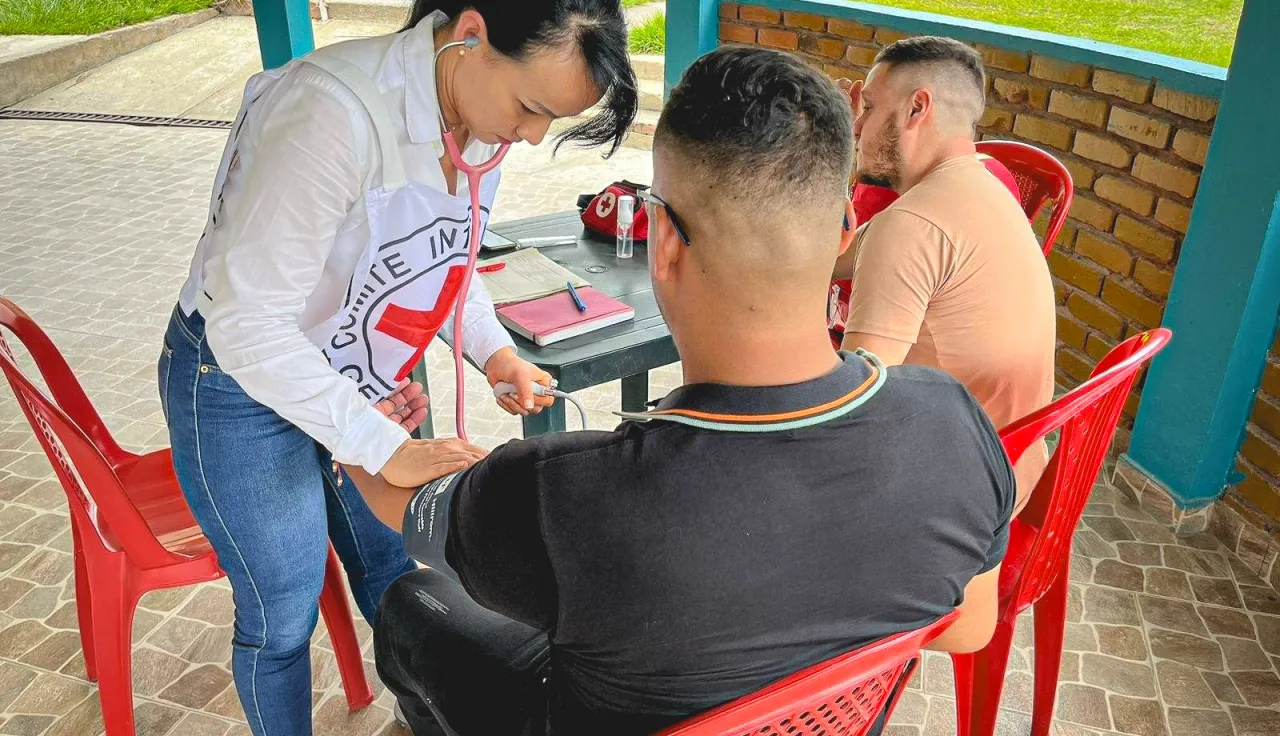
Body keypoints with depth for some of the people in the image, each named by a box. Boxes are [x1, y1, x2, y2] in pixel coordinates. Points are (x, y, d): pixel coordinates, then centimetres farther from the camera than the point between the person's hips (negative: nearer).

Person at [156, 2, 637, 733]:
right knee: (285, 614, 10)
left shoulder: (483, 109, -9)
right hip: (245, 386, -6)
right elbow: (248, 323, -31)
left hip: (371, 380, 6)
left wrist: (497, 351, -8)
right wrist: (391, 450, -34)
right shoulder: (335, 112, -34)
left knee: (398, 578, 19)